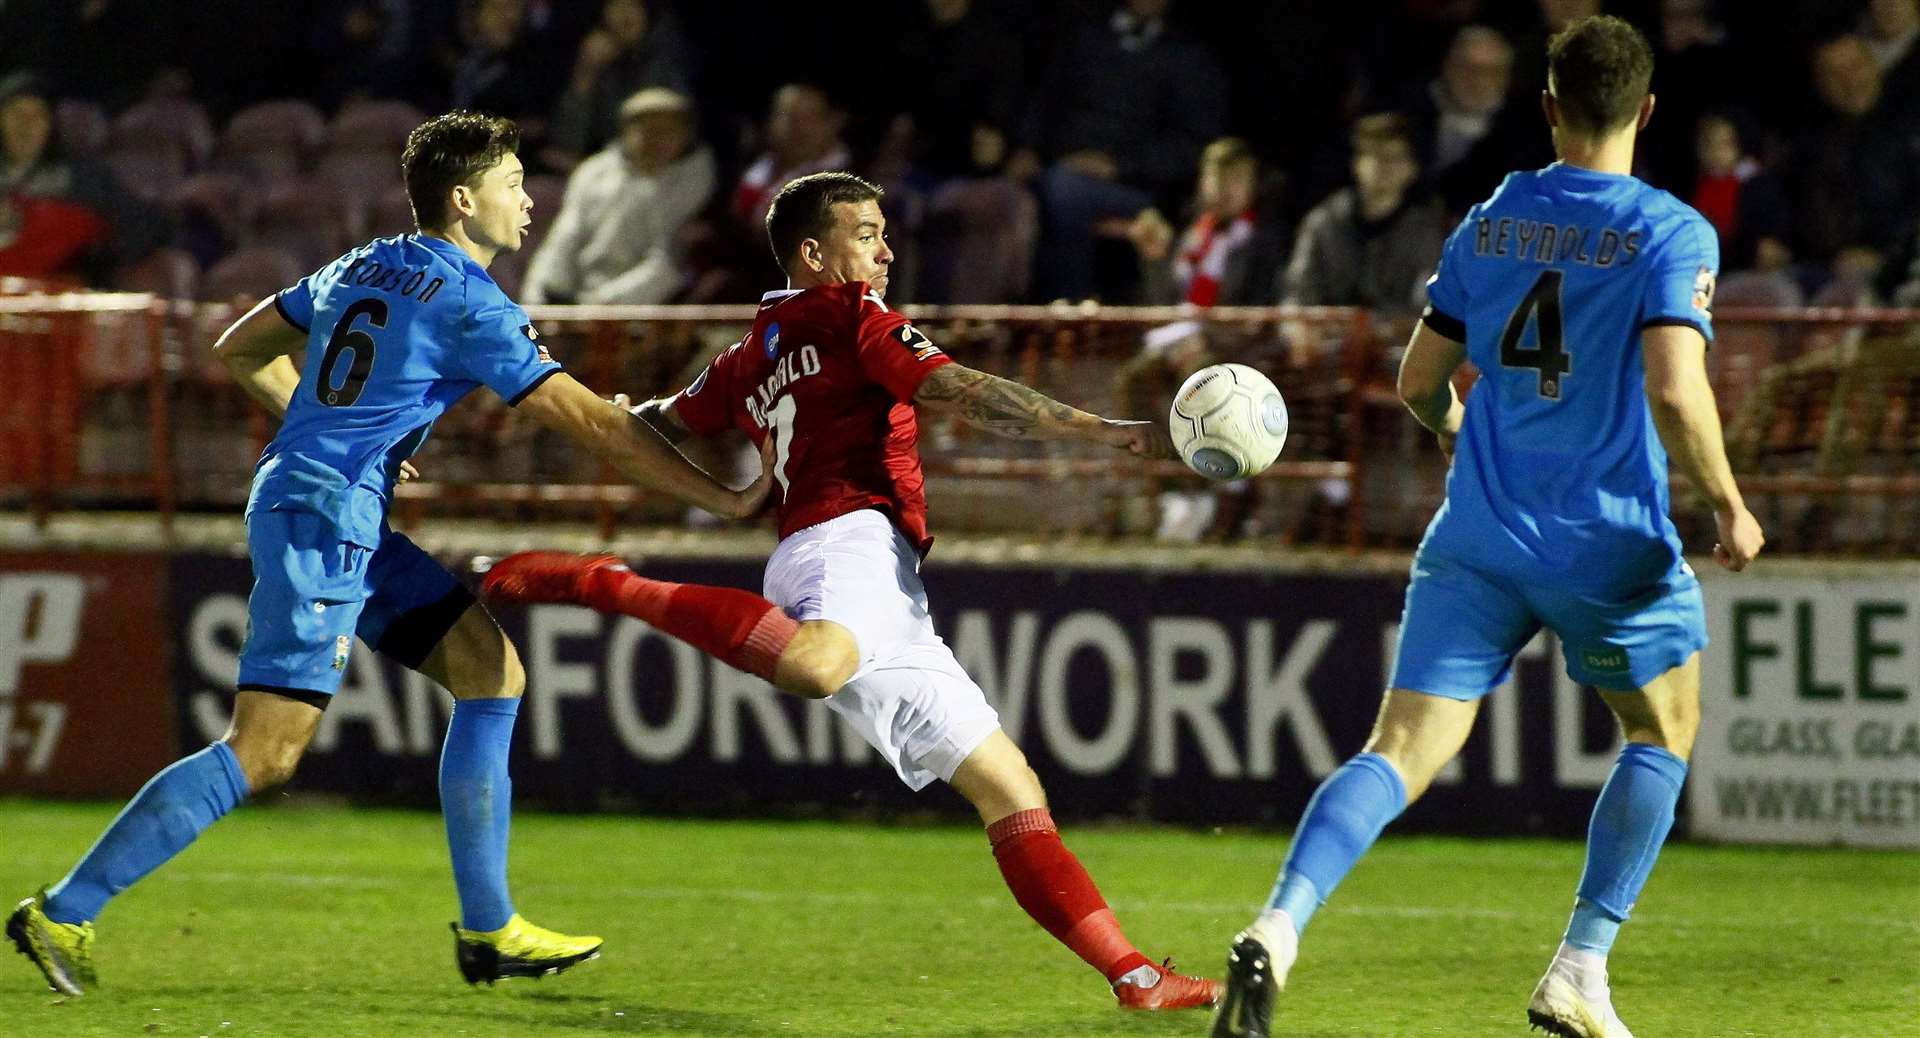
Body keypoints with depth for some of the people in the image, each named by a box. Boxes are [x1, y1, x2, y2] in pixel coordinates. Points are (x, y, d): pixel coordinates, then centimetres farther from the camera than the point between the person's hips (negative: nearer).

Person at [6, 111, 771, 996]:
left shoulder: (360, 268, 14)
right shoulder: (468, 304, -11)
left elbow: (240, 349, 26)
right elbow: (594, 426, -11)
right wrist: (725, 501, -4)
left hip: (354, 528, 10)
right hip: (321, 522, -10)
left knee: (492, 674, 8)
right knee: (263, 753, -11)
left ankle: (488, 931, 8)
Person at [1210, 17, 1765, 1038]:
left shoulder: (1490, 221, 7)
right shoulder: (1673, 235, -8)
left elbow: (1420, 383, 12)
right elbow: (1674, 391, -21)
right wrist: (1729, 505, -7)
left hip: (1478, 537, 3)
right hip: (1611, 548, -3)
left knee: (1402, 754, -3)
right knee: (1664, 733, 22)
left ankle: (1280, 926, -28)